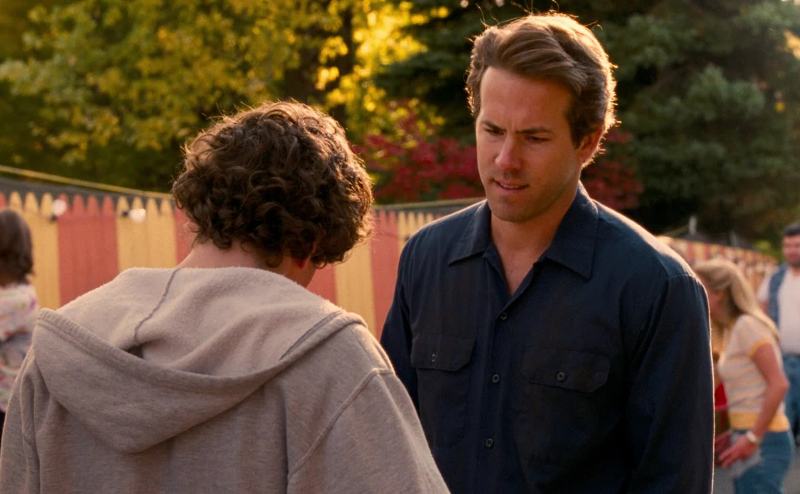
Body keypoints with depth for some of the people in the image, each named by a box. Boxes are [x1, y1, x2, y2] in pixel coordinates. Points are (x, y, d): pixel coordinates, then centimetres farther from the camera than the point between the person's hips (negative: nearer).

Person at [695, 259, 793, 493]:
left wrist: (753, 437, -19)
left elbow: (779, 384, -20)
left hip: (763, 442, -9)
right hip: (748, 437, 9)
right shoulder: (731, 330, 13)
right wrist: (738, 432, 9)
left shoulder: (748, 326, -13)